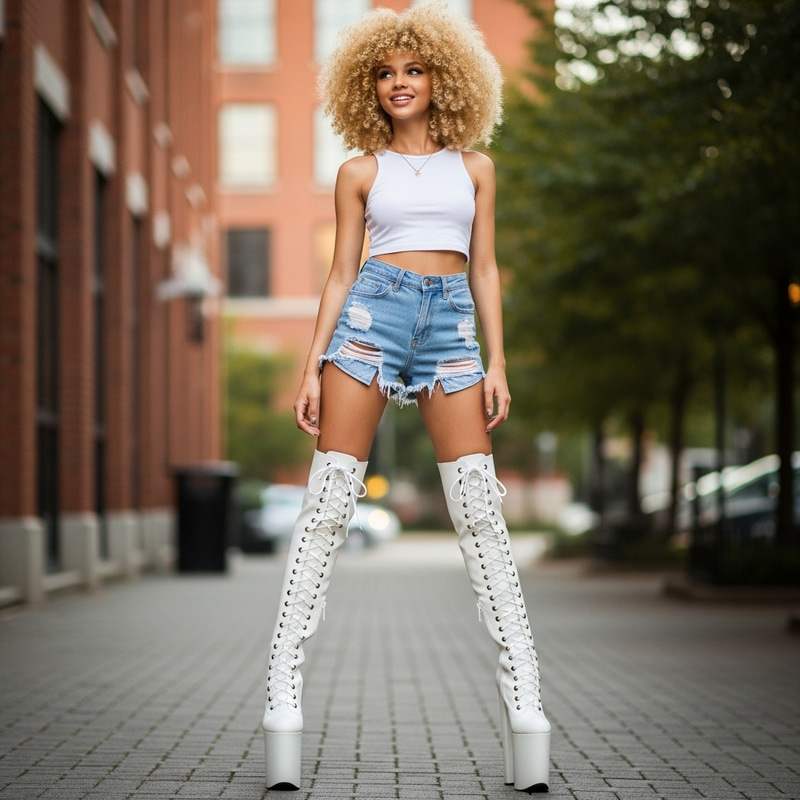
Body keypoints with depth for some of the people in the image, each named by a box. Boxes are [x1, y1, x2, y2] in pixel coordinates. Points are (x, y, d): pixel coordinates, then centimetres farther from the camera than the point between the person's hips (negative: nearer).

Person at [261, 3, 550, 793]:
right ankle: (283, 688, -7)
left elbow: (484, 269, 13)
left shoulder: (473, 167, 16)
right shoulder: (360, 172, 13)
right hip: (371, 314, -1)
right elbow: (340, 273, 10)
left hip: (450, 326, 1)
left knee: (480, 510, -5)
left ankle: (523, 693, -5)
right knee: (328, 504, -7)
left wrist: (497, 363, 3)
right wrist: (312, 367, 1)